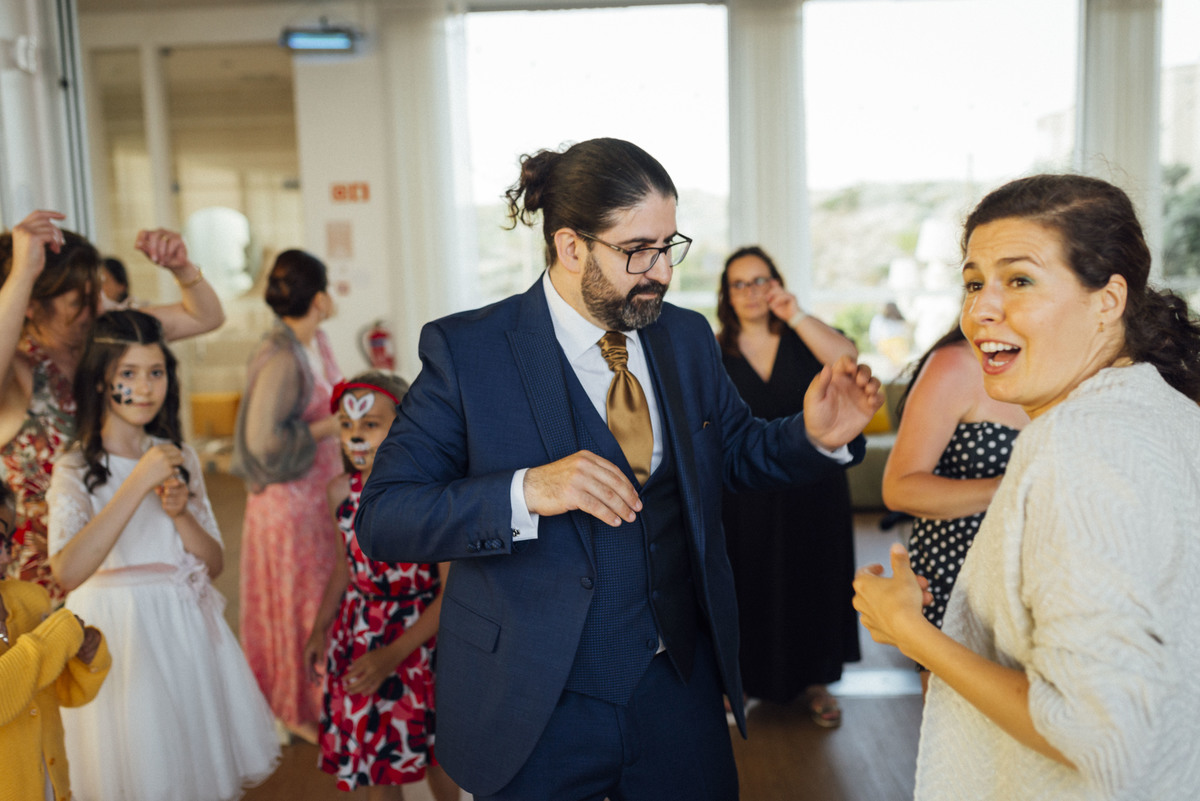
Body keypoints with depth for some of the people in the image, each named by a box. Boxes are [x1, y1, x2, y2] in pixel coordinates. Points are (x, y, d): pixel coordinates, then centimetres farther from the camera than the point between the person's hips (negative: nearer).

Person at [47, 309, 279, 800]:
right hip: (119, 631, -5)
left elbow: (214, 563, 5)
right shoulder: (76, 469, -10)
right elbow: (67, 573, -28)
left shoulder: (180, 459, 5)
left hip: (185, 629, 5)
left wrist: (179, 512, -13)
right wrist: (138, 484, -28)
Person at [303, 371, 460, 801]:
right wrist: (319, 629, 14)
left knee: (436, 750, 13)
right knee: (370, 748, 16)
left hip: (420, 634, -4)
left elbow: (452, 591, -22)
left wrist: (393, 655, -26)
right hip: (358, 634, 4)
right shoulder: (341, 491, -5)